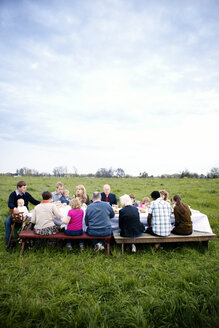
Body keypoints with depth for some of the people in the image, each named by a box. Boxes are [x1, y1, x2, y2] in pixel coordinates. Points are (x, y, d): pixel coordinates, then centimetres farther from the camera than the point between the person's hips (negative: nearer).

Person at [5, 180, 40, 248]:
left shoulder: (27, 194, 2)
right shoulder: (13, 194, -5)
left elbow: (34, 201, 6)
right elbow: (10, 204, -22)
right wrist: (14, 208, -46)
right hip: (15, 213, 0)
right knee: (7, 222, -27)